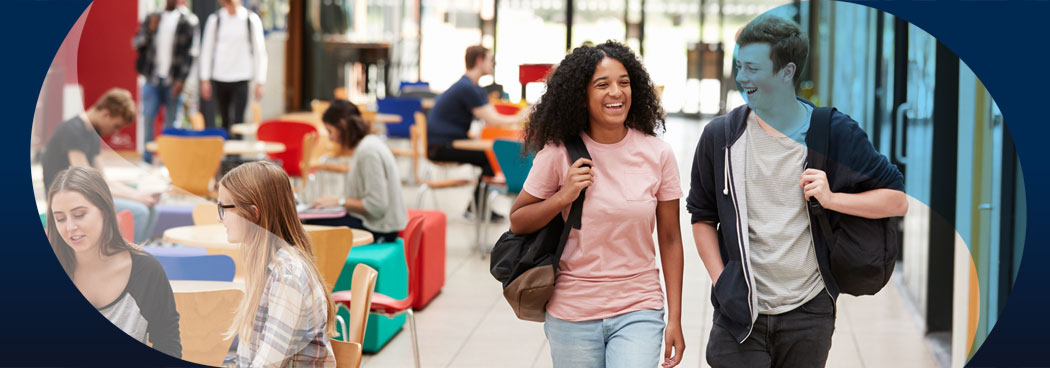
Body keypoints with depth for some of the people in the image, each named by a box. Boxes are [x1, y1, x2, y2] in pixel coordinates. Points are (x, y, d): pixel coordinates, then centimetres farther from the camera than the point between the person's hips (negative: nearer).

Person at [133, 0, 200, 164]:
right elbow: (137, 43, 9)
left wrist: (181, 80, -12)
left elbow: (190, 53, -4)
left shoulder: (188, 21, 0)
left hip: (174, 81, -2)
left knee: (170, 121, 2)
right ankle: (147, 159, 3)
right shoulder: (152, 18, 10)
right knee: (148, 117, -4)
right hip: (152, 78, 2)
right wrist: (150, 30, -10)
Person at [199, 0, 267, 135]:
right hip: (219, 78, 2)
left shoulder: (252, 20, -1)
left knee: (237, 122, -11)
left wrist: (260, 83, 0)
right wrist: (205, 80, 5)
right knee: (225, 122, 9)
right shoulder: (214, 20, 3)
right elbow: (206, 50, 9)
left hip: (241, 79, -2)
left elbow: (260, 52, 3)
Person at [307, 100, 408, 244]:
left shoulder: (368, 151, -19)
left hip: (378, 230, -10)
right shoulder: (370, 143, 13)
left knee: (311, 226, -9)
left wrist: (340, 201, -11)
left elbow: (377, 206, -22)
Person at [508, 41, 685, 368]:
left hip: (638, 312, 0)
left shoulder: (657, 154, -2)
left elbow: (670, 239, 4)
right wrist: (563, 197, -14)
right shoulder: (558, 154, -5)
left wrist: (674, 319, 2)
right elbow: (517, 223, 4)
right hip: (572, 315, 0)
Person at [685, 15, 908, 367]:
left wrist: (831, 199, -14)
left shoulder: (834, 133, -2)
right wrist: (721, 281, -1)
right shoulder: (720, 136, 1)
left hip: (809, 312, 0)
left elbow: (897, 200, 0)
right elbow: (702, 217, 11)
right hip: (741, 312, 0)